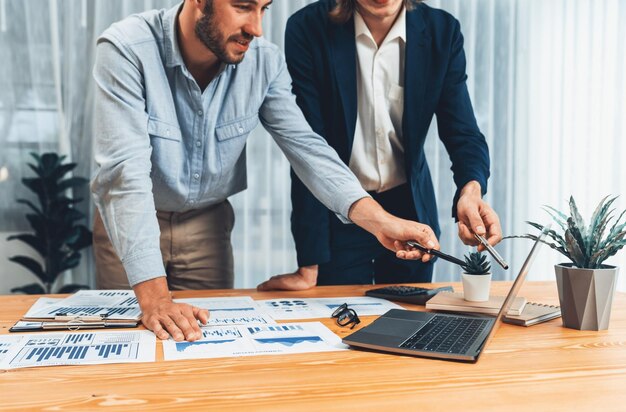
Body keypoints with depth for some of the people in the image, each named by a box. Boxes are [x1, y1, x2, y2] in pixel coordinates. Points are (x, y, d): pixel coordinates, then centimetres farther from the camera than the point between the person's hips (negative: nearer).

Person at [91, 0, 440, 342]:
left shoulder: (265, 61, -14)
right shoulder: (127, 51, -25)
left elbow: (305, 146, -15)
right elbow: (126, 172, -33)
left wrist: (378, 219, -30)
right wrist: (154, 296, -40)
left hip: (207, 224, 3)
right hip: (131, 225, -2)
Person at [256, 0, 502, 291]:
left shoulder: (442, 31, -8)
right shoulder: (308, 29, -15)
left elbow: (463, 133, -8)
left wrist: (471, 190, -33)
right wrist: (308, 265, -18)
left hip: (410, 209, 3)